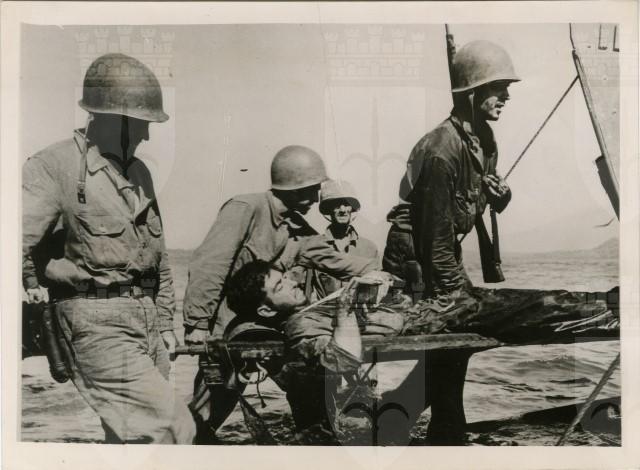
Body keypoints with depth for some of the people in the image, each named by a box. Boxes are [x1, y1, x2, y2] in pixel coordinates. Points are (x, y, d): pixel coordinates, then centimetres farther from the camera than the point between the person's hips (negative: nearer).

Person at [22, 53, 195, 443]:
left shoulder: (139, 173, 13)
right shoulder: (56, 166, -11)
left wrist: (166, 323, 18)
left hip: (147, 321, 7)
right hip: (98, 325, -7)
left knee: (133, 436, 14)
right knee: (174, 429, -13)